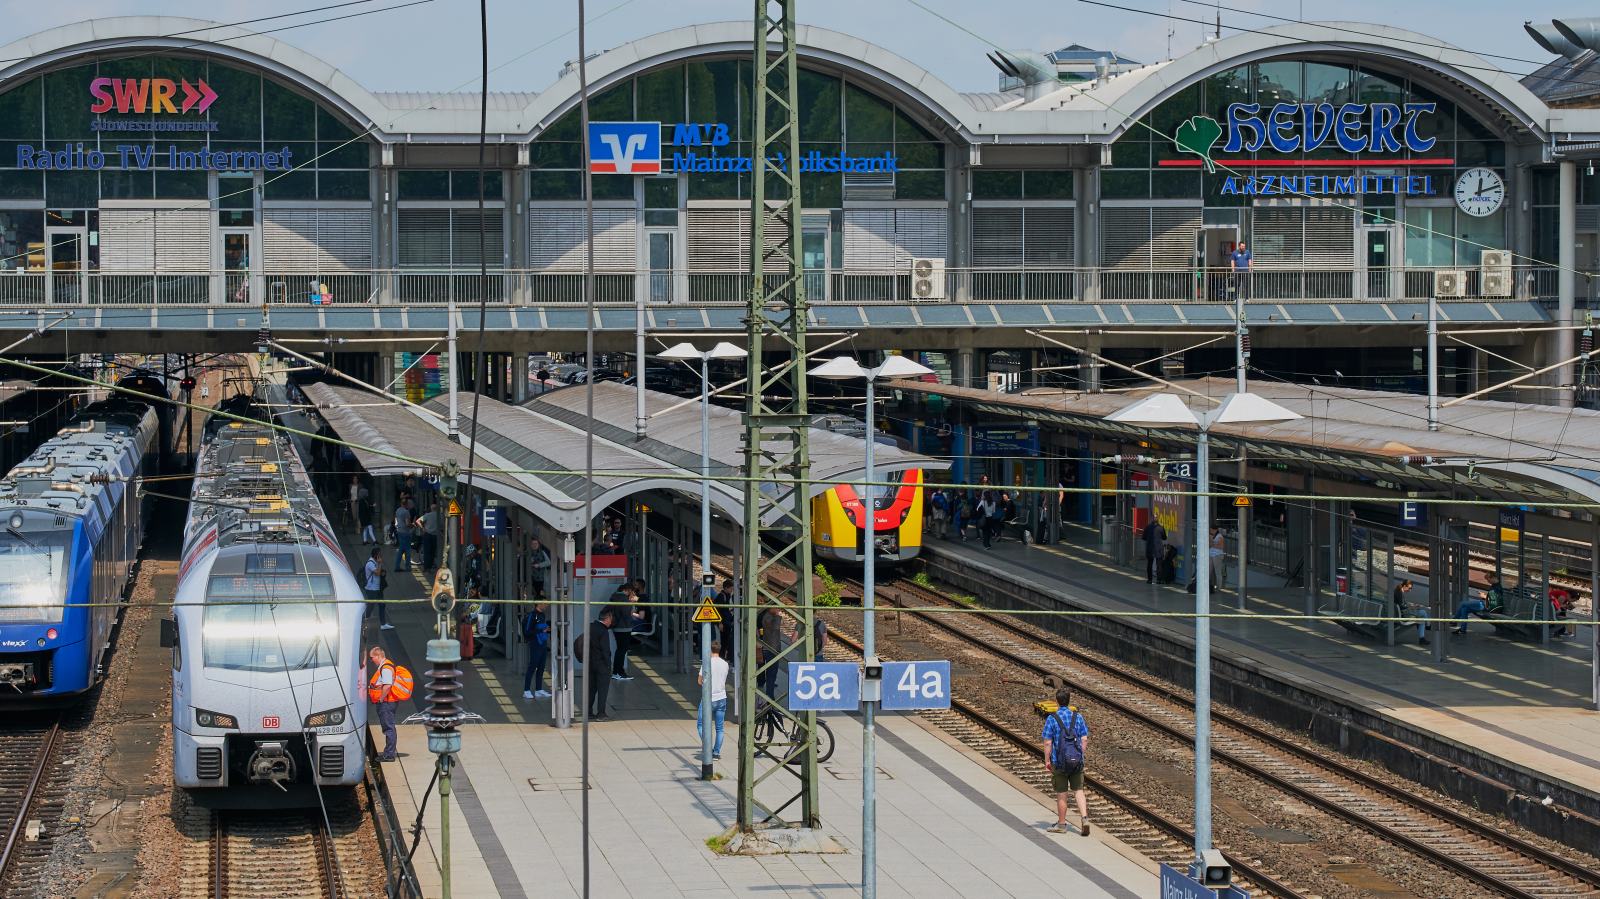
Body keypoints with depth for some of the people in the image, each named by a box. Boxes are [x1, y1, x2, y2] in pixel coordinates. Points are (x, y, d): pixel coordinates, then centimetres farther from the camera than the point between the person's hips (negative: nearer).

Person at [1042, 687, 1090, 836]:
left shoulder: (1051, 719, -9)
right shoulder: (1078, 717, 1)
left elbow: (1047, 743, -9)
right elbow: (1084, 740, 3)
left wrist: (1047, 761, 1)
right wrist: (1083, 757, 15)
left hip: (1059, 761, -3)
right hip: (1076, 760, 3)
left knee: (1061, 793, 6)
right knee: (1078, 790, 8)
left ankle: (1061, 824, 16)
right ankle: (1084, 818, -9)